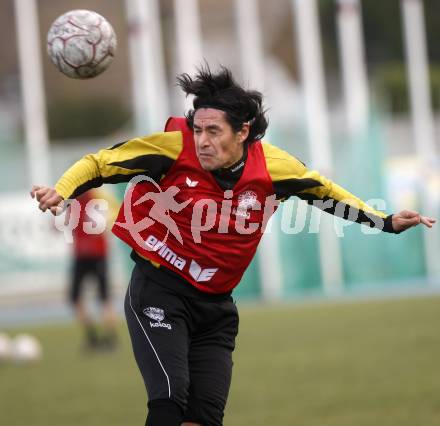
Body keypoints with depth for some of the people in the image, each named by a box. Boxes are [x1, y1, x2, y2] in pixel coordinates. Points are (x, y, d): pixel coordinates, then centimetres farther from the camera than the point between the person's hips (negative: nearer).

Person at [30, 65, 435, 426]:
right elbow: (100, 163, -7)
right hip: (159, 290, -4)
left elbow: (326, 193, 12)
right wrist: (60, 192, -24)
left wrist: (386, 222, 10)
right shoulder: (175, 147, -16)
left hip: (216, 306, 4)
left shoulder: (272, 166, -7)